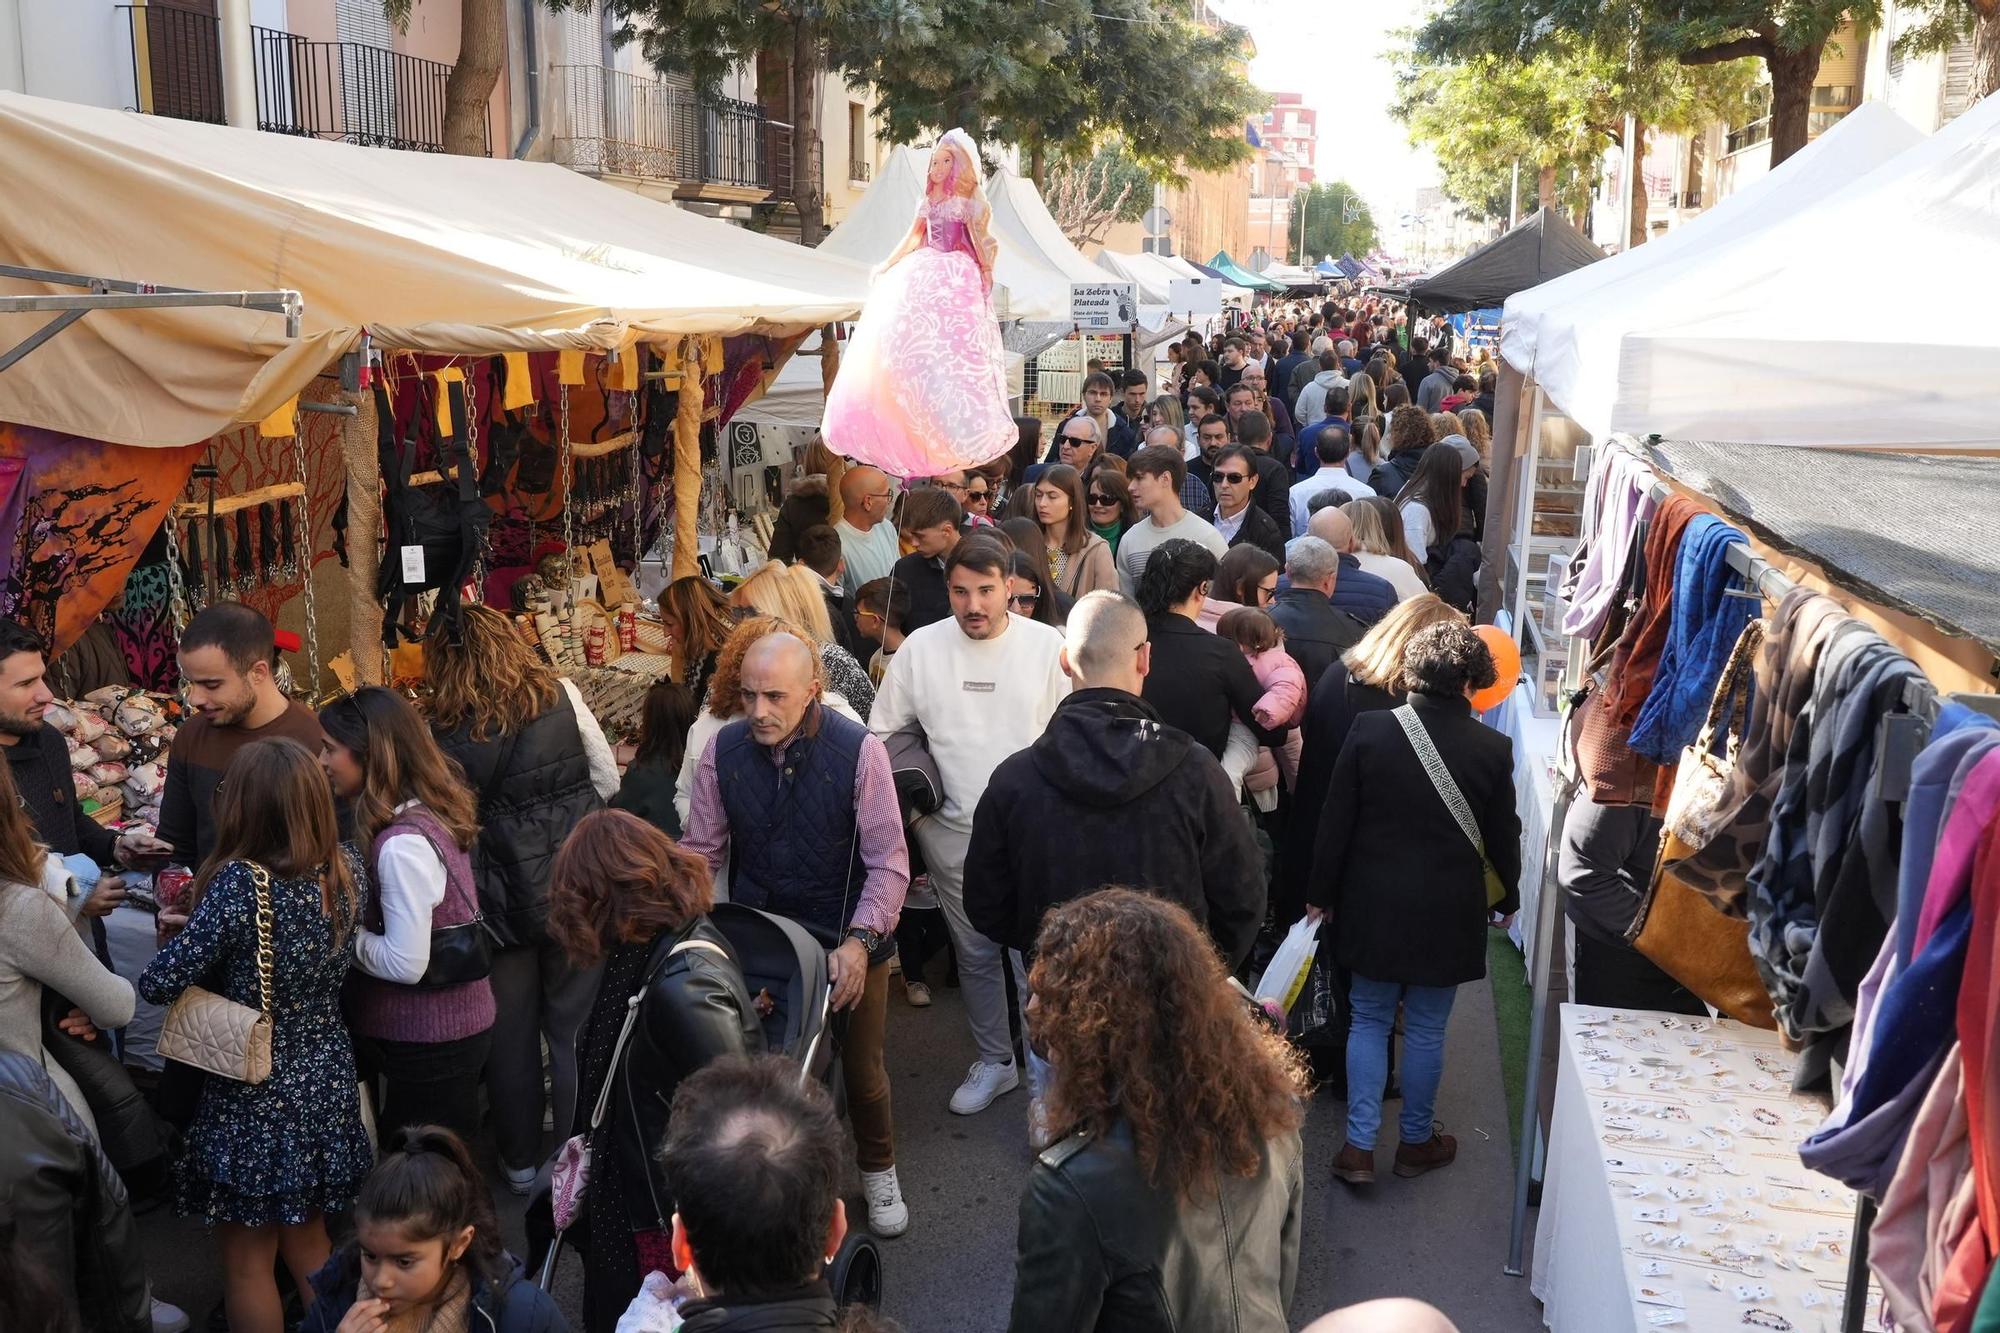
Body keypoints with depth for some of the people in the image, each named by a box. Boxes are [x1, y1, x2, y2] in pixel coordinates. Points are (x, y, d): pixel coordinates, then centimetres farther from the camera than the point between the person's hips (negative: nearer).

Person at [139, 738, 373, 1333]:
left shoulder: (241, 883, -24)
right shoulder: (346, 870, -6)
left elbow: (159, 984, -23)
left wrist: (187, 935, -2)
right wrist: (206, 927, 10)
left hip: (255, 1096, -6)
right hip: (326, 1083, 6)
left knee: (247, 1261, 13)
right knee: (308, 1241, 25)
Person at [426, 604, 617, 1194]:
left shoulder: (443, 735, -9)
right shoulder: (560, 695, -7)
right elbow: (609, 782, 0)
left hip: (501, 899, -1)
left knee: (510, 1032, 16)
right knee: (574, 1025, 13)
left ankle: (521, 1161, 29)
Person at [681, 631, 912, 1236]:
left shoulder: (858, 751, -20)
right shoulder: (723, 750, -10)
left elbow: (889, 862, -19)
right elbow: (699, 851, -3)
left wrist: (858, 942, -30)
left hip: (850, 944, -2)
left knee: (862, 1070, 16)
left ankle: (878, 1172, 43)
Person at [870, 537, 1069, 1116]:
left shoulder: (1047, 645, -5)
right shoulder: (921, 647, -1)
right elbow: (883, 733, 7)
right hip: (954, 830, 2)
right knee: (975, 954, 14)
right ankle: (994, 1061, 32)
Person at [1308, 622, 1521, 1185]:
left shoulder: (1369, 731, -11)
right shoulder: (1492, 748, -11)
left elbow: (1335, 822, -6)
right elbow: (1502, 837, 0)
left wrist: (1321, 893, 7)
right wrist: (1507, 896, 18)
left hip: (1372, 905, 0)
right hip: (1447, 912, 0)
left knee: (1369, 1021, 14)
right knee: (1427, 1029, 14)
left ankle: (1359, 1147, 11)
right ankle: (1416, 1141, 29)